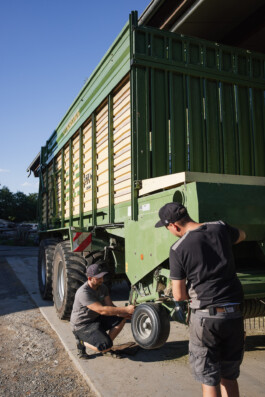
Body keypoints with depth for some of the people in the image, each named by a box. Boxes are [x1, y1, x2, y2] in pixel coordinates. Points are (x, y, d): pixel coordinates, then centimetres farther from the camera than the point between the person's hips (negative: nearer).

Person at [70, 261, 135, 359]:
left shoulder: (102, 287, 0)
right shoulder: (83, 292, -28)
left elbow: (110, 306, -3)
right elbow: (102, 310, -33)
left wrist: (122, 313, -25)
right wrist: (125, 309, -35)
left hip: (96, 319, 8)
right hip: (82, 326, -8)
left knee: (121, 319, -9)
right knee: (106, 347, -24)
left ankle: (107, 346, 4)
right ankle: (81, 342, 1)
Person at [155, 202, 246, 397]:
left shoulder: (178, 249, -12)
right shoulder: (220, 228, 0)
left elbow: (178, 296, -8)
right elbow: (242, 236, 25)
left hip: (205, 316, -5)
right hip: (234, 314, 5)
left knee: (209, 379, 11)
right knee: (229, 377, 21)